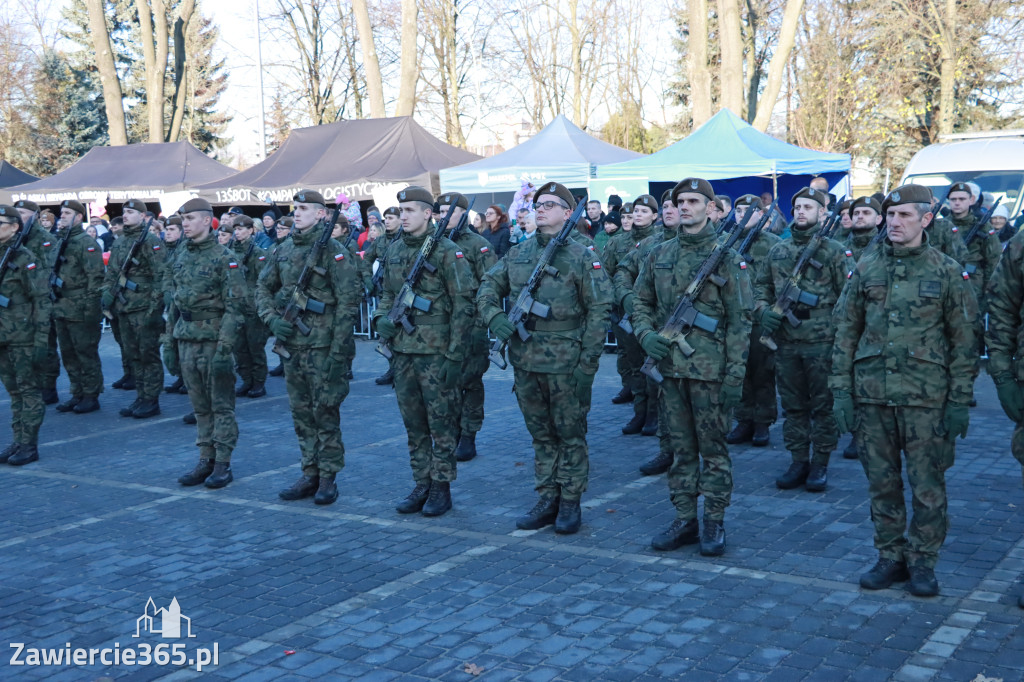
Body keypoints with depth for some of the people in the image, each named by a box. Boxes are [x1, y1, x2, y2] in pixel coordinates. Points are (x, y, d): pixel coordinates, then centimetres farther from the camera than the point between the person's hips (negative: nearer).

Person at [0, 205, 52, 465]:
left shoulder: (25, 258, -10)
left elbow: (41, 299, -12)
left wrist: (41, 339, -15)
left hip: (23, 337, -6)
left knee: (28, 390, 0)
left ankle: (29, 445, 6)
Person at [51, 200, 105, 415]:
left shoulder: (87, 243, -9)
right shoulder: (60, 243, 16)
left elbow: (95, 277, -15)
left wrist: (90, 308, -19)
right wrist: (53, 302, 17)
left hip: (80, 310, -8)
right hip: (61, 309, 9)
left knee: (86, 354, -1)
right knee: (68, 354, 12)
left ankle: (91, 396, 6)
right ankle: (77, 394, 21)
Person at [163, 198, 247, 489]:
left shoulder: (224, 257, -9)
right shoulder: (179, 256, 11)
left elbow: (234, 308, -13)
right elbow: (173, 303, 17)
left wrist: (224, 349, -19)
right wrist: (169, 343, 14)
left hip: (213, 340, -6)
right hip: (186, 341, 6)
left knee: (221, 405, 1)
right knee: (200, 406, 11)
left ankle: (223, 464, 8)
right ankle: (205, 460, 19)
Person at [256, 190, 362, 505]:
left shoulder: (334, 252, -9)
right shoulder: (284, 250, 10)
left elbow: (348, 302, -13)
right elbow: (263, 287, 19)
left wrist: (338, 351, -16)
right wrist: (272, 318, 0)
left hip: (322, 345, -6)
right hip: (291, 344, 7)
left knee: (325, 412, -1)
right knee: (301, 413, 11)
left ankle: (328, 478, 8)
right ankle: (310, 474, 21)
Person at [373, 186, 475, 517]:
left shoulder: (447, 252, -10)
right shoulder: (394, 250, 10)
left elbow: (464, 305, -11)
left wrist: (455, 354, -14)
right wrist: (382, 317, 3)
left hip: (436, 351, -6)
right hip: (403, 350, 6)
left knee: (441, 421, 2)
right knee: (413, 422, 13)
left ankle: (441, 487, 12)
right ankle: (421, 484, 23)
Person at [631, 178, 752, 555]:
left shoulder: (726, 256, -5)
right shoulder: (659, 254, 9)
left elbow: (739, 319, -7)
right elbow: (641, 303, 17)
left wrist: (735, 374, -12)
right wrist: (646, 334, -5)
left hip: (709, 369, -4)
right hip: (670, 366, 4)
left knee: (713, 448, 4)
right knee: (681, 449, 11)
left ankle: (714, 523, 14)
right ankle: (685, 520, 20)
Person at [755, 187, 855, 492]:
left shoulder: (834, 250, -2)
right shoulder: (778, 251, 11)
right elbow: (761, 285, 19)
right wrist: (762, 310, -2)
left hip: (821, 341, -4)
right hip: (786, 341, 4)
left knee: (823, 406, 4)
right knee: (793, 406, 11)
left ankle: (820, 464, 14)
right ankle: (799, 461, 21)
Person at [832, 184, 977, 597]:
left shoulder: (946, 272, -1)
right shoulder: (866, 268, 6)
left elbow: (964, 340, 1)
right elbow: (846, 331, 8)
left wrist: (960, 400, -4)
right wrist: (841, 389, 2)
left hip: (926, 396, -2)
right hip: (872, 393, 3)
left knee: (927, 485, 3)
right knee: (881, 481, 9)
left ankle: (922, 562, 18)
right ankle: (890, 557, 22)